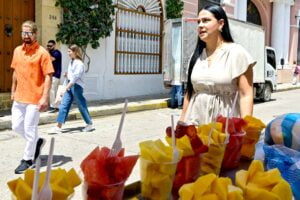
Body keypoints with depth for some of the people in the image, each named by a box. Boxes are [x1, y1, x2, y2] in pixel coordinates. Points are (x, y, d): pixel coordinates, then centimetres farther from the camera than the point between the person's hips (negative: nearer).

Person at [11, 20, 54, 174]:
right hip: (19, 97, 7)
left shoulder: (42, 53, -11)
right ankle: (37, 142, 36)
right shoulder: (17, 51, 9)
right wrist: (13, 91, 18)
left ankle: (28, 160, 17)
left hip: (34, 98, -7)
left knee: (29, 129, 0)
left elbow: (48, 76, -13)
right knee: (16, 126, 13)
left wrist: (45, 97, -19)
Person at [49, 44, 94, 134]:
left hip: (76, 86, -8)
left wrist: (65, 89, -25)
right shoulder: (71, 62, 11)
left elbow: (75, 77, -21)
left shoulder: (79, 64, -14)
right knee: (63, 106, 1)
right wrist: (68, 75, 1)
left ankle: (90, 124, 20)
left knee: (81, 106, 3)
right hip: (69, 86, 8)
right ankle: (58, 127, 2)